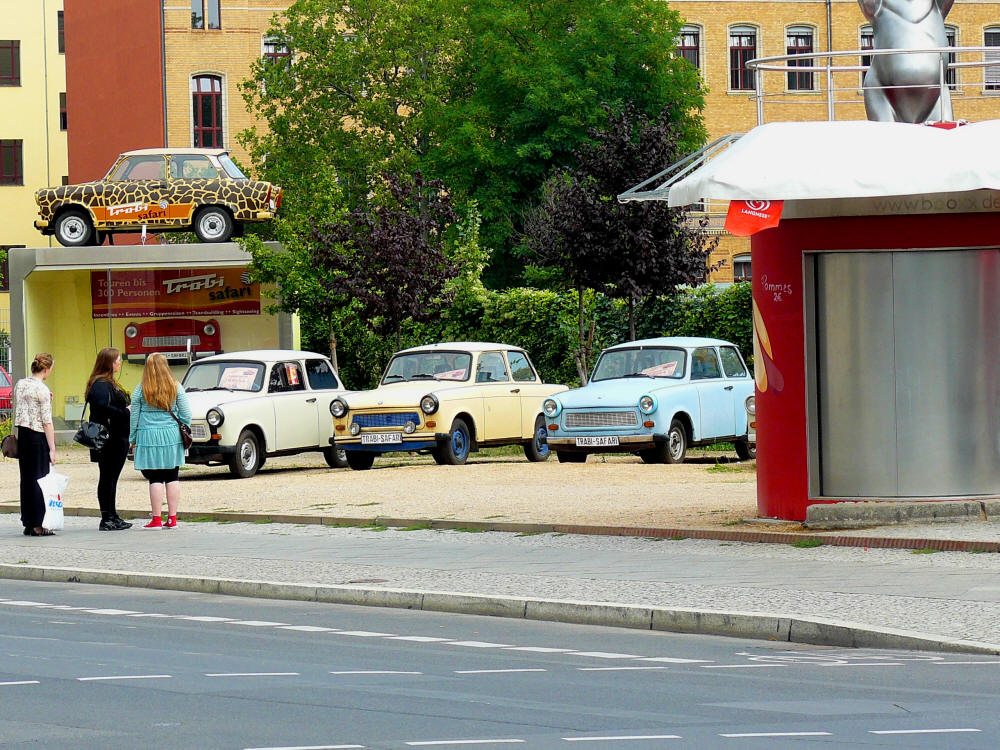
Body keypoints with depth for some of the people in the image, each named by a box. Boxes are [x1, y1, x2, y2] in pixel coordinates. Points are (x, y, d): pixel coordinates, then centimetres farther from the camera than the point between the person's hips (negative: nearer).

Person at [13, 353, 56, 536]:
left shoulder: (20, 384, 9)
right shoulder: (42, 389, -13)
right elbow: (47, 422, -14)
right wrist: (52, 449, -12)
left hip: (22, 434, 7)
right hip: (37, 437, -7)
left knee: (26, 478, 11)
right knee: (39, 479, -3)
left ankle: (27, 524, 15)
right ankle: (37, 526, -4)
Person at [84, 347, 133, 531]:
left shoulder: (110, 383, 18)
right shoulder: (101, 385, -16)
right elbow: (103, 408, -28)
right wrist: (125, 412, -20)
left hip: (117, 439, 11)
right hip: (109, 439, -11)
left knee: (111, 478, 14)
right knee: (108, 478, -6)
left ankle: (113, 518, 21)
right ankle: (107, 520, -4)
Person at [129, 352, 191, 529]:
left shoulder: (140, 390, -3)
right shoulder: (176, 388, 1)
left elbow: (134, 417, 2)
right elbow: (186, 415, 2)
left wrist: (132, 439, 12)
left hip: (148, 436, -2)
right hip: (171, 435, 2)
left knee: (155, 479, -1)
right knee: (172, 477, 8)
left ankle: (156, 519, -2)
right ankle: (172, 518, 8)